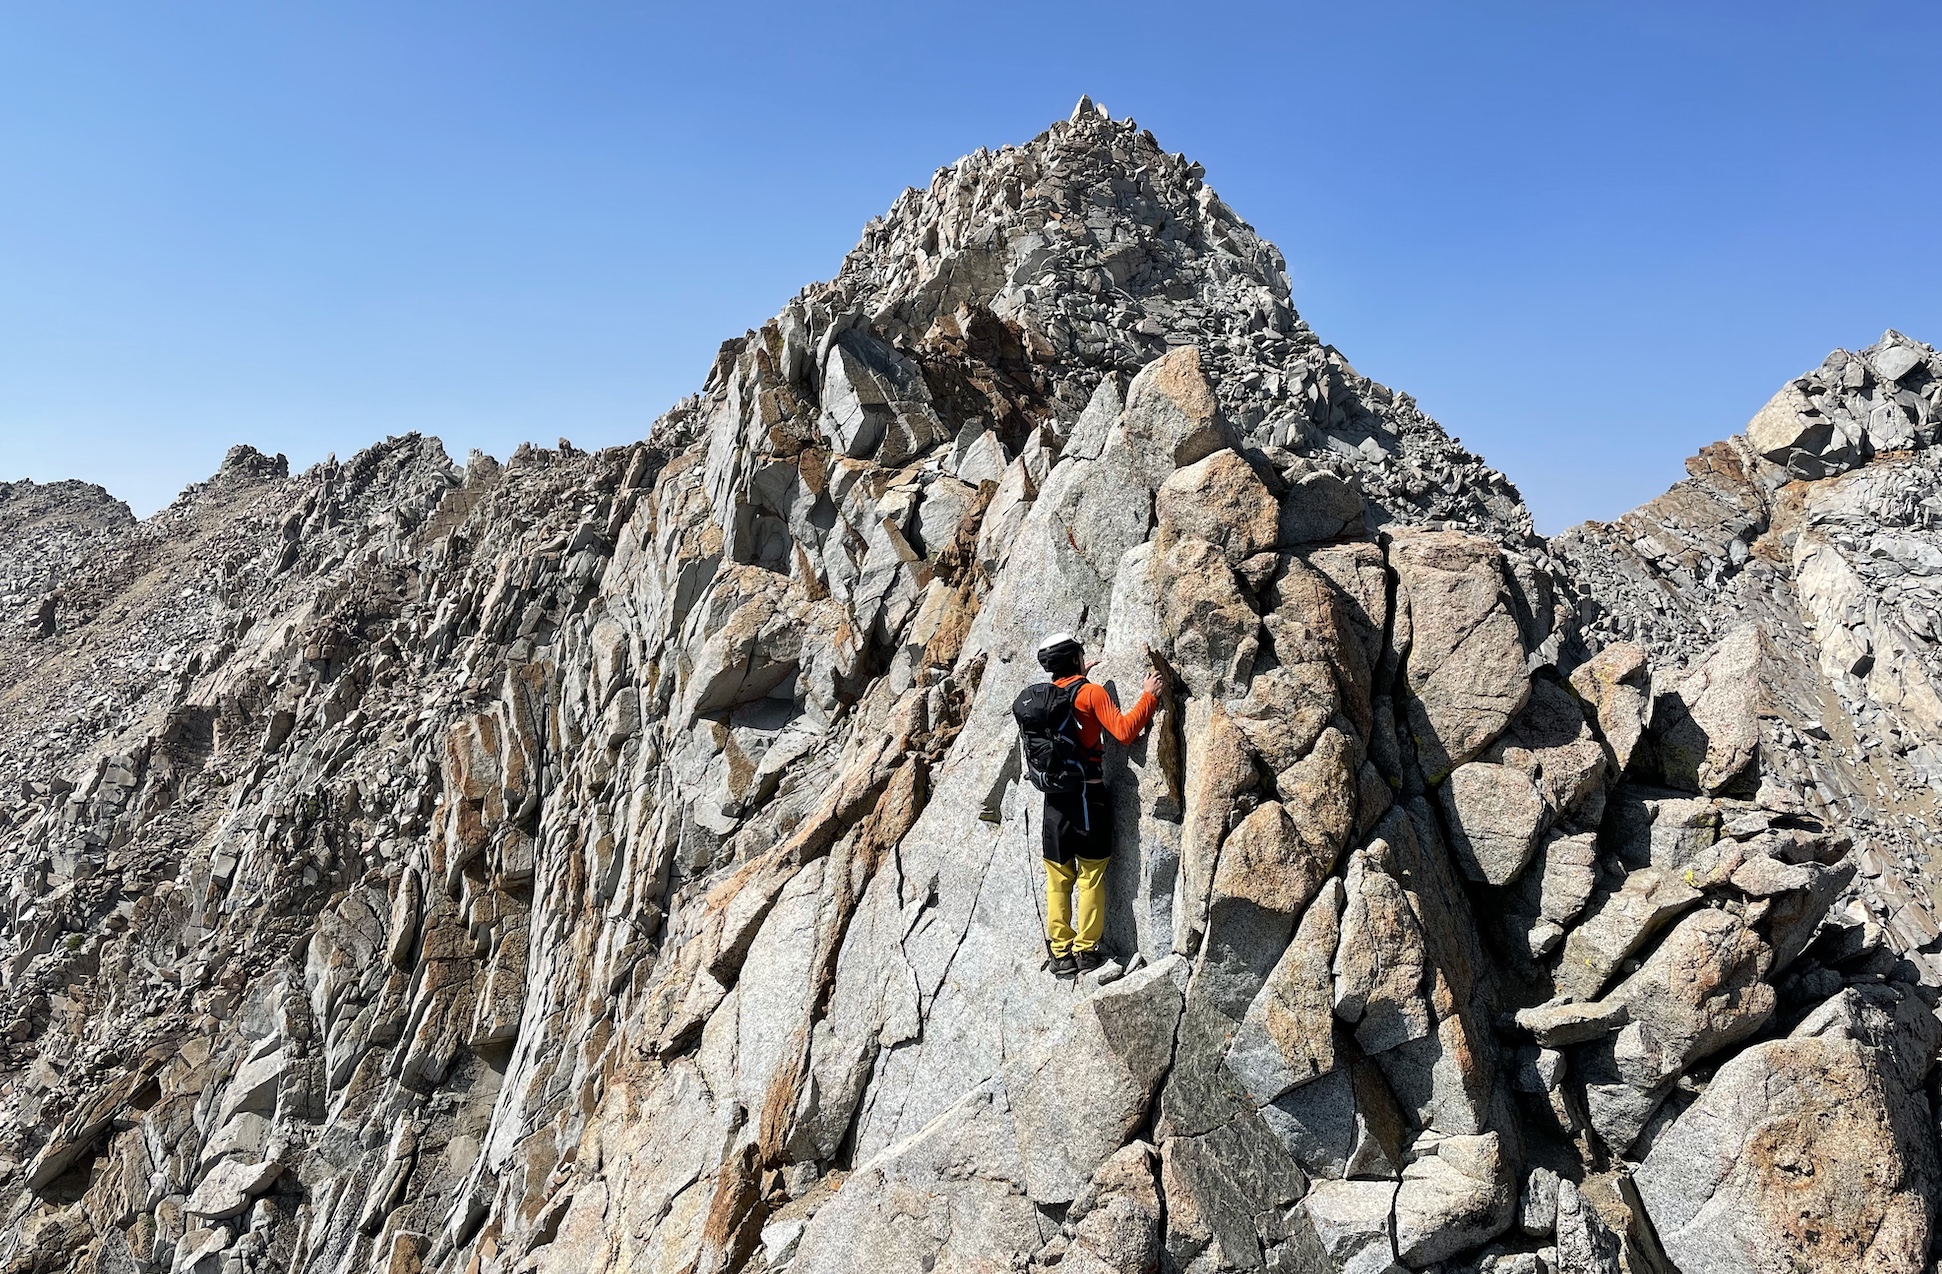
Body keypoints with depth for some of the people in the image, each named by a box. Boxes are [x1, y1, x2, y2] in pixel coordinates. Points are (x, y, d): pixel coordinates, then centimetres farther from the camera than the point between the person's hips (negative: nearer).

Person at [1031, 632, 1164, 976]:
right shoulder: (1091, 693, -9)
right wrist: (1149, 696, -8)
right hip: (1087, 796, -5)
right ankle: (1085, 951, 8)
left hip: (1054, 798, 5)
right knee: (1091, 877, 5)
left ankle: (1061, 953, 15)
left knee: (1058, 879, 10)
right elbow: (1124, 731, -18)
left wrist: (1080, 676, 34)